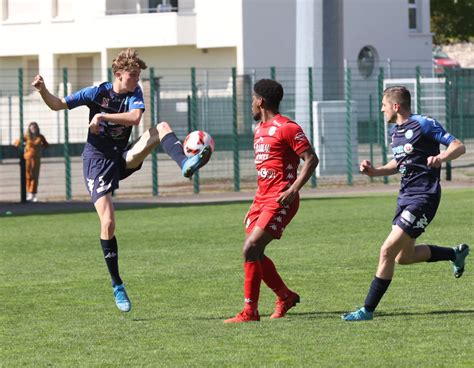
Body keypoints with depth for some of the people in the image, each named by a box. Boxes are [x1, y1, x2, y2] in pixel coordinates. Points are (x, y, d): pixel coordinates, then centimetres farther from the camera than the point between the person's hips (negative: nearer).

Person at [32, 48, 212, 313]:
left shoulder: (135, 94, -2)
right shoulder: (98, 93, -8)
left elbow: (135, 117, -24)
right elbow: (58, 105, -2)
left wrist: (102, 116, -30)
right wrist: (43, 90, -21)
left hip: (123, 158, 4)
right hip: (98, 161, -4)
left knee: (163, 128, -15)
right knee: (108, 223, -15)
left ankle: (186, 164, -41)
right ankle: (117, 286, -3)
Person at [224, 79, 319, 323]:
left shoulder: (286, 128, -11)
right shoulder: (260, 129, 17)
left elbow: (311, 159, -15)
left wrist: (293, 190, -24)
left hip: (280, 200, -9)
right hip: (262, 197, 10)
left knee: (250, 249, -17)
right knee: (254, 253, 9)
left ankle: (250, 311, -12)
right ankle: (285, 296, 27)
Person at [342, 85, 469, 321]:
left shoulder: (424, 125, -12)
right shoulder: (395, 131, 13)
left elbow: (459, 147, -13)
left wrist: (440, 158, -33)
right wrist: (374, 171, 8)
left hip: (423, 197, -10)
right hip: (405, 196, 10)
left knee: (388, 251, -14)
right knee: (404, 257, 18)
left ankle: (368, 310, -10)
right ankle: (456, 253, 37)